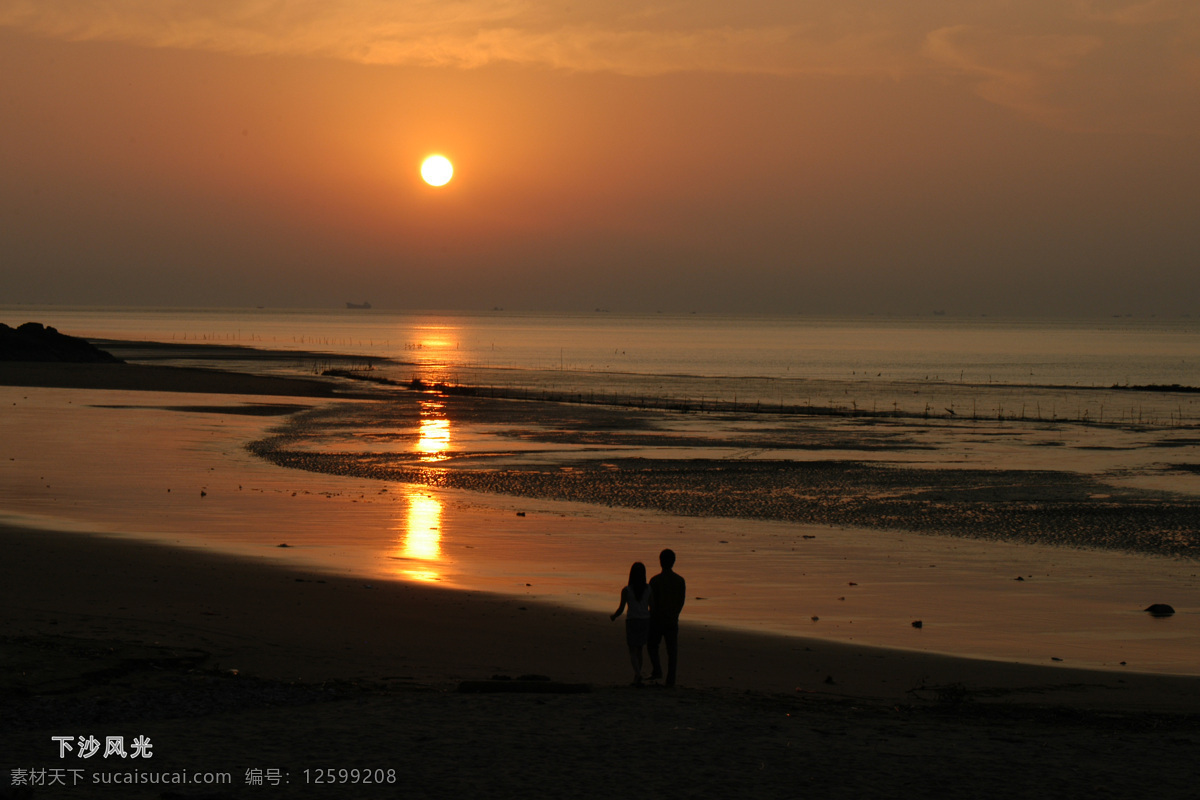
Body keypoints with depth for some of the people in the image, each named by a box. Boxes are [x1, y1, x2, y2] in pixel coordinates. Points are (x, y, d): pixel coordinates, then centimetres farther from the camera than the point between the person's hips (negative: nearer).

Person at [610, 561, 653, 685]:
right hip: (645, 621, 3)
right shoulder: (649, 590, -2)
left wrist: (613, 616, 14)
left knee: (633, 652, 0)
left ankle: (638, 673, -25)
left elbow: (621, 609, -6)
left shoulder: (626, 590, -9)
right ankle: (637, 678, 18)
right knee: (639, 650, 17)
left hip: (632, 622, -3)